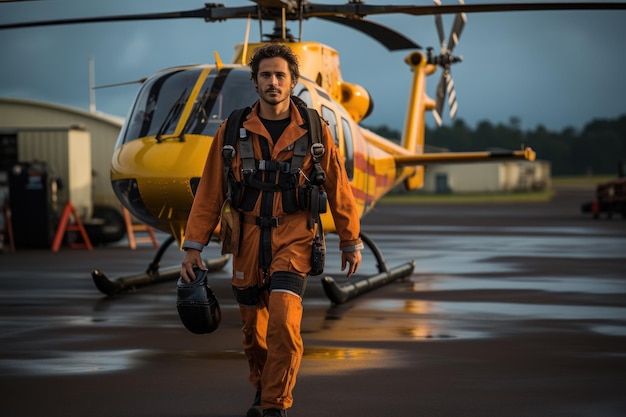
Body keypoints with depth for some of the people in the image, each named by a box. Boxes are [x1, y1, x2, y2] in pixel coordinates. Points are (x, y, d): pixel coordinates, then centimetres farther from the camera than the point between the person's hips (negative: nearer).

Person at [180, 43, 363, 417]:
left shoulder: (313, 131, -2)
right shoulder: (233, 131, 0)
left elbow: (338, 188, 6)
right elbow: (210, 191, 3)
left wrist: (351, 242, 10)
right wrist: (194, 246, 0)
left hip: (293, 236, -2)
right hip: (248, 238, 2)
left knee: (284, 320, -20)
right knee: (253, 326, 12)